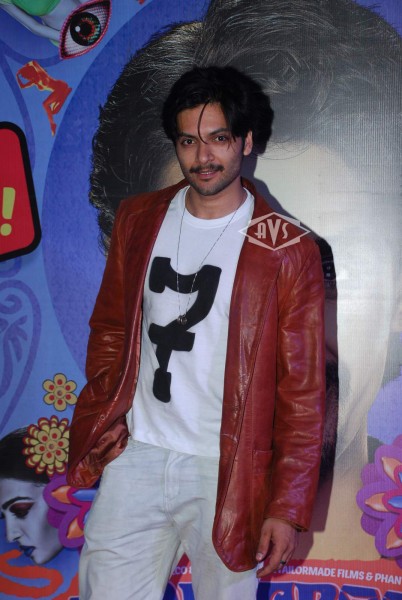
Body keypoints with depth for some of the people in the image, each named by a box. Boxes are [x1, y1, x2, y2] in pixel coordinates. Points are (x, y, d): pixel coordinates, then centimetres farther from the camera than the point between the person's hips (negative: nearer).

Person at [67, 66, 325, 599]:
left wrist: (288, 507, -8)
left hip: (228, 472, -3)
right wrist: (98, 424, 6)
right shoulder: (138, 220, 5)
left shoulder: (289, 253, -8)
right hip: (135, 455, 3)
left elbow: (302, 390, -6)